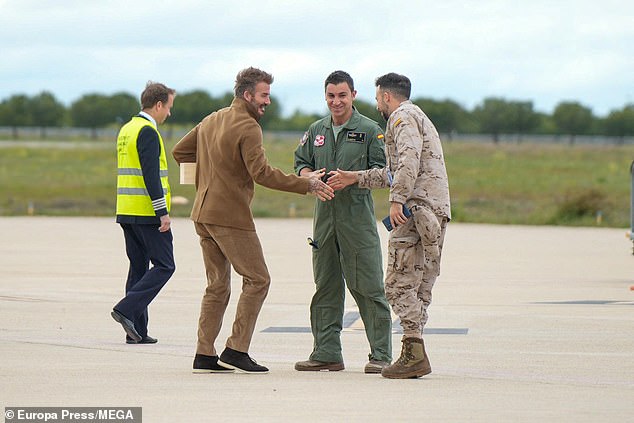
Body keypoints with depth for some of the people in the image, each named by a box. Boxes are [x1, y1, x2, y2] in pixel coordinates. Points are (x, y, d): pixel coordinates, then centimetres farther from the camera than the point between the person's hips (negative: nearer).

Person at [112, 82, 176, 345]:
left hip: (126, 211, 9)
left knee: (139, 268, 10)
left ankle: (137, 331, 7)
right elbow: (151, 175, -20)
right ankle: (127, 309, -14)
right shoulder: (147, 132, -13)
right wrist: (163, 212, -19)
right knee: (164, 266, -4)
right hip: (147, 213, -9)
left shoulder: (126, 130, 16)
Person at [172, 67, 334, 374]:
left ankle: (205, 355, 9)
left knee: (217, 285, 13)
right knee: (257, 279, -3)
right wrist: (307, 185, -19)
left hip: (203, 215, 9)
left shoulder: (211, 121, 15)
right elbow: (262, 173, -22)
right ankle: (236, 351, -7)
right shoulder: (247, 127, -13)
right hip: (230, 216, -9)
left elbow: (180, 151, 23)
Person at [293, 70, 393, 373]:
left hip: (358, 216, -5)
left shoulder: (370, 131, 0)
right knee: (325, 286, 8)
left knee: (367, 287, -6)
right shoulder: (316, 131, 15)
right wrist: (312, 177, -4)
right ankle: (327, 353, 14)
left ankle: (381, 355, -2)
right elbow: (301, 163, 18)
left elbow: (381, 172, -4)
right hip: (325, 214, 5)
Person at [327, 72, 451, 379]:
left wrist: (397, 200, -24)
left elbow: (409, 160, -20)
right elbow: (394, 173, 36)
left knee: (399, 284, -10)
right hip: (437, 212, 10)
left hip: (416, 207, -10)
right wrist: (355, 178, 39)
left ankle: (414, 354, -16)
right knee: (420, 286, 8)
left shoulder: (403, 116, -2)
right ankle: (415, 355, 6)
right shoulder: (418, 118, 30)